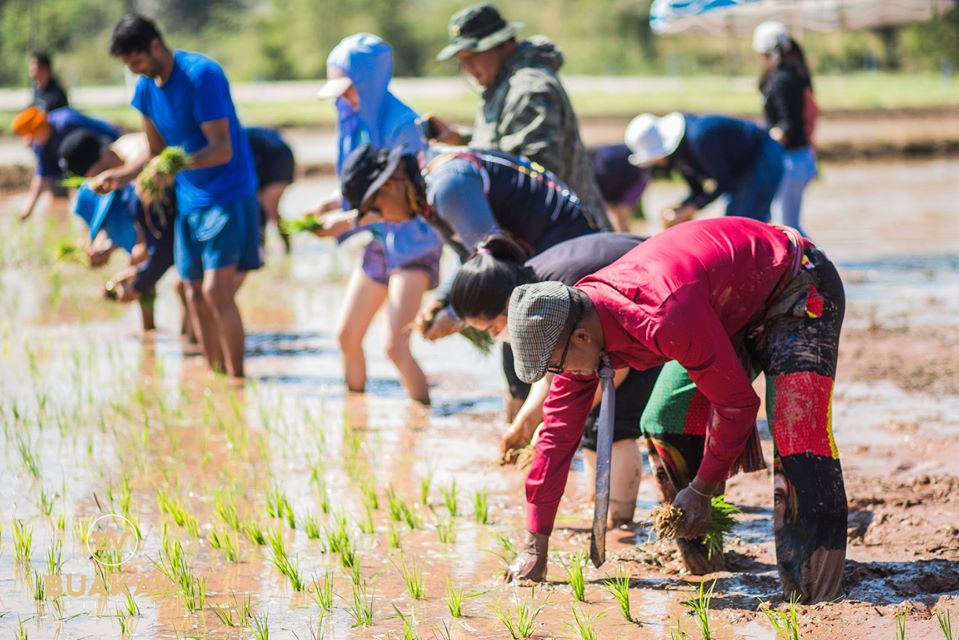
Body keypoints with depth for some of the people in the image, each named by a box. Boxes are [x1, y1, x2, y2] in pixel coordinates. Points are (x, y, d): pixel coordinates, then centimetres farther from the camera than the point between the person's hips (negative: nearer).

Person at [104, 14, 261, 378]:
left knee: (216, 290, -16)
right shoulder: (146, 88, 5)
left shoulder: (201, 75, -19)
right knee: (195, 295, 6)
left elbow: (222, 150, -24)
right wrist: (119, 176, 0)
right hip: (189, 199, 8)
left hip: (228, 195, -8)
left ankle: (237, 376, -8)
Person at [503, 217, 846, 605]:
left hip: (800, 291, -8)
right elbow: (559, 430, -6)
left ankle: (814, 584, -23)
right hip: (737, 309, 8)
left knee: (796, 436, -24)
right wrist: (534, 548, -4)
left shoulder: (667, 318, -40)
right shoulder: (579, 329, -14)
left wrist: (702, 490, -17)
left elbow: (736, 402, -28)